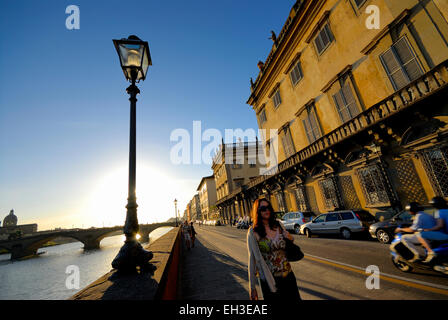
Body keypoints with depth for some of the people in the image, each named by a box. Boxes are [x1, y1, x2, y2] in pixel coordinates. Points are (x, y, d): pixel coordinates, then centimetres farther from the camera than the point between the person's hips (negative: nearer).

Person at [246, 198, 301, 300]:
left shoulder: (278, 225, 1)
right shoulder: (253, 232, -14)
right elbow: (252, 259, -10)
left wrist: (291, 239, -7)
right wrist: (252, 287, -7)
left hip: (288, 274, 5)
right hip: (269, 280, -4)